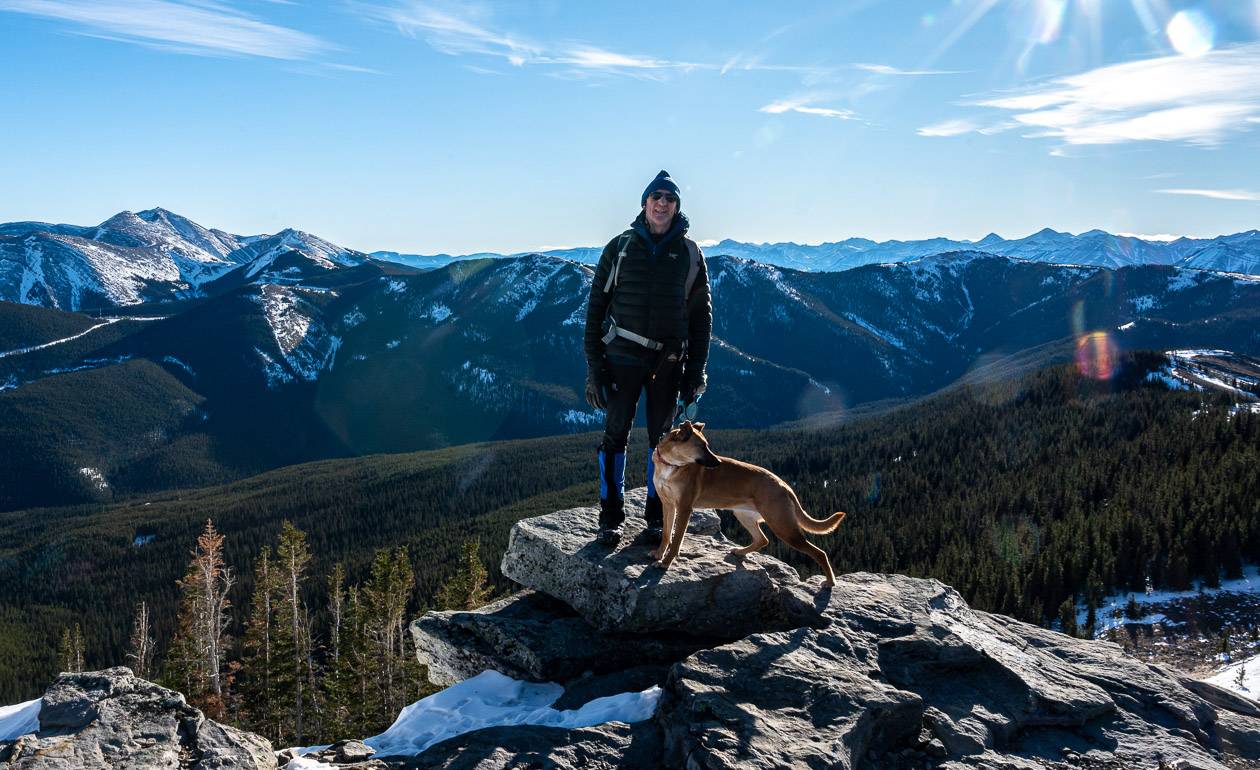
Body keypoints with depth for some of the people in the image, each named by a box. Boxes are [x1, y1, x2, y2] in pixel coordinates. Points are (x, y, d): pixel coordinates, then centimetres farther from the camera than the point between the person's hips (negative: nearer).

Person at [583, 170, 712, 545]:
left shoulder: (689, 254, 5)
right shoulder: (620, 247, 3)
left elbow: (701, 314, 7)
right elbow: (597, 305, 3)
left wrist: (697, 371, 1)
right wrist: (593, 364, -4)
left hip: (669, 362, 1)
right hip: (622, 358, -1)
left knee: (662, 438, 8)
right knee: (615, 434, 0)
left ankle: (657, 516, 19)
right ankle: (611, 517, 10)